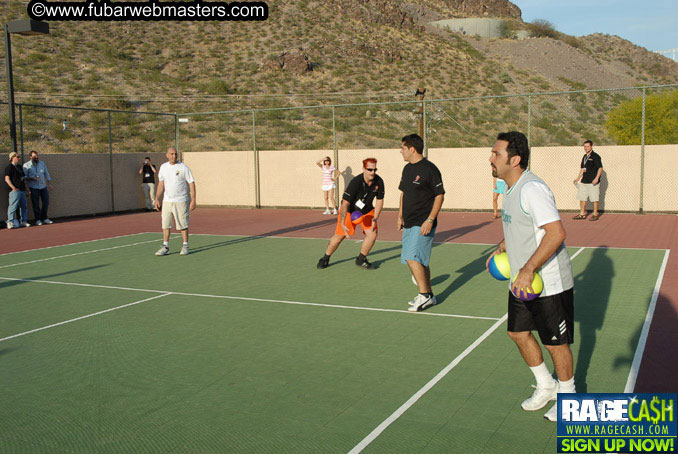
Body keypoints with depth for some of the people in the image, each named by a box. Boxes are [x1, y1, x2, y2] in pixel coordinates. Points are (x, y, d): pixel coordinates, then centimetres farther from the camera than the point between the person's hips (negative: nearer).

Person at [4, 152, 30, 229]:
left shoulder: (19, 167, 20)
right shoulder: (9, 167, -6)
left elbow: (23, 178, 25)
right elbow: (7, 179, -13)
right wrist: (13, 188, -20)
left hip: (22, 190, 9)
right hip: (15, 191, -9)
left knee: (24, 206, 10)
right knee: (13, 206, -9)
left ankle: (23, 221, 20)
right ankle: (10, 223, -6)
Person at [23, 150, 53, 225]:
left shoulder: (42, 163, 11)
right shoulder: (26, 165, -1)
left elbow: (46, 174, 18)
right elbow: (24, 177, -2)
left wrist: (49, 184, 15)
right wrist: (32, 178, -18)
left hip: (43, 186, 4)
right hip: (34, 188, -4)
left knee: (46, 202, 3)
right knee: (36, 204, -1)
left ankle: (44, 218, 16)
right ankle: (38, 220, 7)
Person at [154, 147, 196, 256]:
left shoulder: (183, 167, -5)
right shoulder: (163, 167, 8)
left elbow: (192, 184, -5)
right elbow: (161, 184, 16)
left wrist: (193, 200, -11)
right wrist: (157, 198, 9)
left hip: (181, 201, -4)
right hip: (167, 201, 4)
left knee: (183, 224, 0)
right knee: (165, 225, 3)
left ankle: (185, 247, 10)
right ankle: (165, 247, 9)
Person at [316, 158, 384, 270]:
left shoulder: (379, 182, -19)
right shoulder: (355, 182, -33)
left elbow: (379, 201, -6)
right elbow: (345, 203, -32)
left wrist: (375, 219, -15)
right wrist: (342, 223, -37)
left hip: (367, 211, 4)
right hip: (350, 210, -4)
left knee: (372, 234, -13)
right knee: (339, 236, 1)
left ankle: (361, 260, 9)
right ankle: (325, 259, 25)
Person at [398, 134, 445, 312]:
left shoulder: (429, 169, -12)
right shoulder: (407, 168, 13)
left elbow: (439, 196, -12)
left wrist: (430, 220, -18)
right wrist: (400, 216, 18)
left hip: (423, 224, -8)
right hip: (409, 224, 8)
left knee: (413, 258, -15)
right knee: (420, 260, 11)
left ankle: (424, 296, -5)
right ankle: (428, 295, 21)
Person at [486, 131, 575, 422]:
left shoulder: (532, 188, -23)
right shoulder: (511, 189, 8)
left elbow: (556, 233, -30)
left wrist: (528, 270, -31)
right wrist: (500, 249, 14)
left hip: (548, 284, -9)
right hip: (521, 282, 10)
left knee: (555, 342, 5)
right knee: (518, 332, 16)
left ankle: (568, 397, 27)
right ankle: (546, 386, 36)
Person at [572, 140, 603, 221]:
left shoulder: (595, 156, -9)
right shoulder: (584, 156, 15)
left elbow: (600, 168, -11)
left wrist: (596, 178, -21)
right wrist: (578, 178, 19)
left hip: (593, 182, -8)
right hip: (584, 181, 8)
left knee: (594, 198, -2)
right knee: (582, 197, 9)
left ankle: (595, 214, 7)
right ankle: (582, 214, 17)